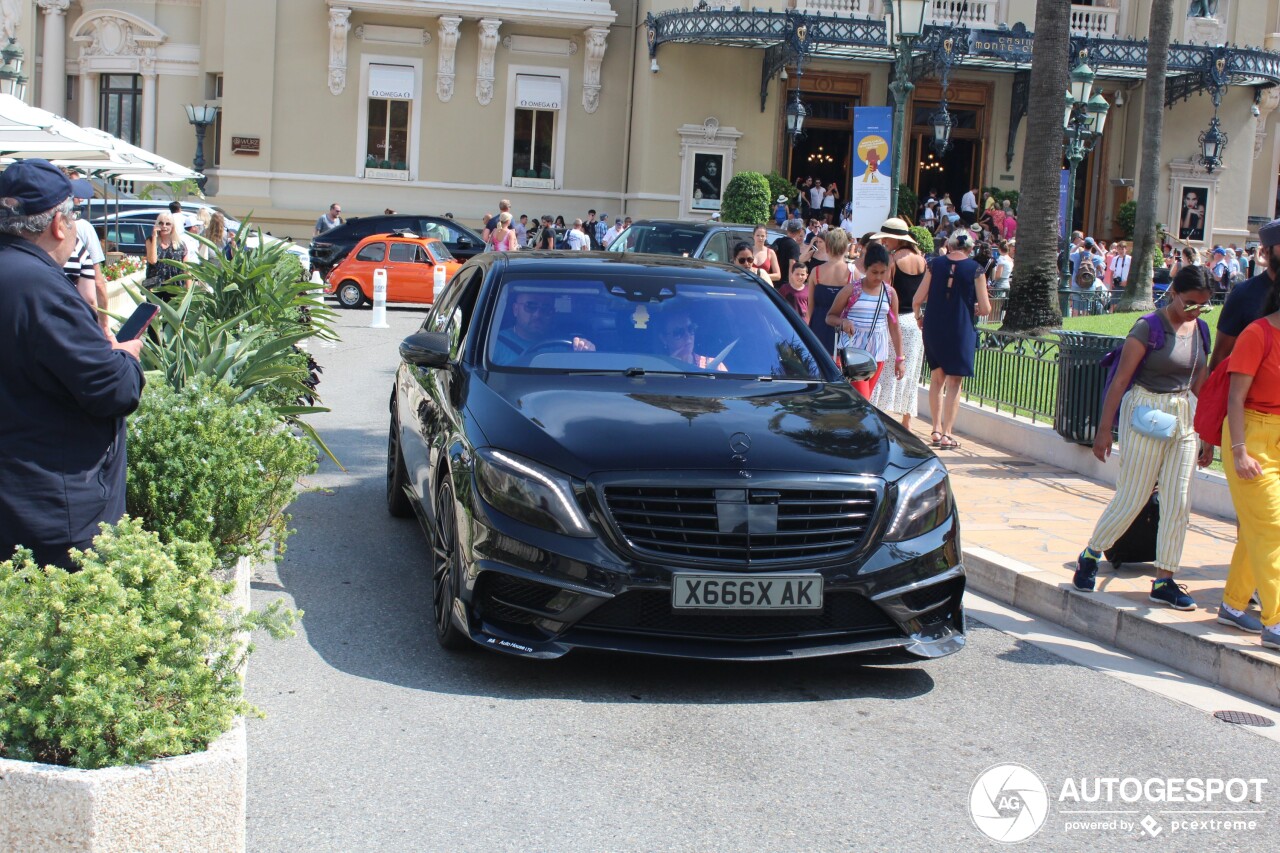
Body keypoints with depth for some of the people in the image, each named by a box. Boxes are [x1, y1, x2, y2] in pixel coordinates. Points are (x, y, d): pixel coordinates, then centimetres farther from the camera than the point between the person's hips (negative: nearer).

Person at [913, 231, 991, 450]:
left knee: (937, 378, 18)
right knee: (954, 383, 4)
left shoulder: (935, 265, 0)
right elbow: (985, 309, -6)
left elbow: (917, 300, -1)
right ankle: (947, 433, 2)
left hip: (933, 329, 2)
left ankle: (936, 430, 17)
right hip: (961, 331, -2)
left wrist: (919, 317, 18)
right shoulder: (975, 270, -6)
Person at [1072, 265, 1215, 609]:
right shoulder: (1149, 326, -12)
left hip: (1184, 419, 6)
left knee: (1178, 505, 4)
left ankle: (1164, 580, 12)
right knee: (1131, 499, 0)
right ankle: (1090, 555, 21)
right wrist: (1104, 429, -13)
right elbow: (1121, 379, -12)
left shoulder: (1200, 330, 7)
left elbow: (1200, 384, 14)